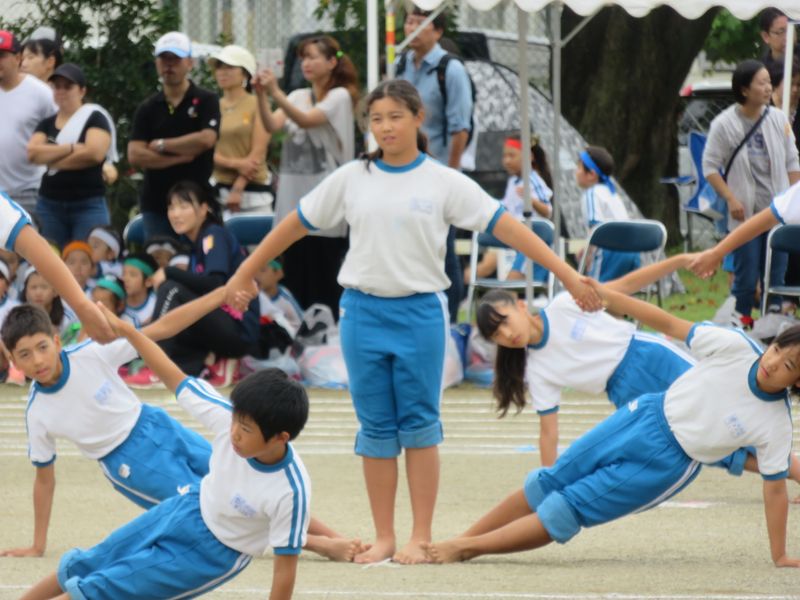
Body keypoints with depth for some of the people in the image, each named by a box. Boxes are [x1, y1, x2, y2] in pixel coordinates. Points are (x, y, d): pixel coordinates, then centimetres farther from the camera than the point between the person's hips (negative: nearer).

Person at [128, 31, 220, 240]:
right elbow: (135, 155, -2)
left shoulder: (206, 101, 1)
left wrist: (161, 145, -6)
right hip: (156, 204, 3)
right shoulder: (147, 109, 8)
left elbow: (206, 139, -15)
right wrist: (180, 157, -9)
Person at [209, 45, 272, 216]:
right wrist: (234, 164, -14)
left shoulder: (257, 105, 1)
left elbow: (258, 152, -5)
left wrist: (238, 189, -11)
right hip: (219, 187, 3)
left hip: (253, 188, -3)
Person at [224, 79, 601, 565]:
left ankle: (421, 537, 6)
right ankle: (384, 537, 11)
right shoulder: (351, 179, 5)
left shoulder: (444, 182, -2)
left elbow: (506, 227, -5)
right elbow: (296, 226, 13)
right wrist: (245, 274, 17)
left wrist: (567, 275, -11)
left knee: (420, 425, 0)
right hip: (363, 311, 2)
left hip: (421, 312, -2)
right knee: (376, 427, 5)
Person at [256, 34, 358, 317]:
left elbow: (306, 120, -18)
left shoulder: (339, 96, -2)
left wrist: (275, 93, -28)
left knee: (327, 281, -5)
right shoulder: (298, 97, 15)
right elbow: (272, 125, -1)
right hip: (295, 199, 6)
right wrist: (261, 96, -16)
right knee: (297, 277, 3)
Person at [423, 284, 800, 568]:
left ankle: (466, 548, 2)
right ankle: (462, 540, 18)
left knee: (567, 512, -6)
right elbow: (669, 325, -8)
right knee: (549, 484, 6)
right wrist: (603, 294, -12)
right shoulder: (735, 346, -14)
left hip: (667, 466, -3)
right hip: (648, 415, 3)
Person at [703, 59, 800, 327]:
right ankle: (741, 323, 8)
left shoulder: (778, 119, 5)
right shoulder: (724, 124, -6)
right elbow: (710, 166, -3)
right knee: (746, 274, -3)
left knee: (777, 273, 5)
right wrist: (731, 199, -11)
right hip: (746, 213, -3)